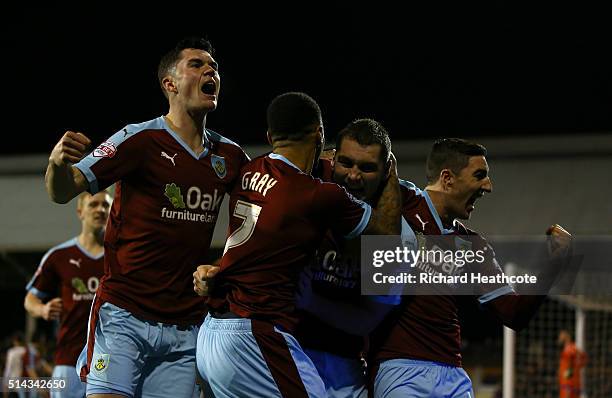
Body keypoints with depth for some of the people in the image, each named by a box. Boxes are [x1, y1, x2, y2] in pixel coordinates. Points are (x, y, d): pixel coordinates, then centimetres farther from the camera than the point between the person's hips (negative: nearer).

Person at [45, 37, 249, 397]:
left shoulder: (229, 155, 9)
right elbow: (63, 192, -11)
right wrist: (58, 164, -34)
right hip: (124, 317, -5)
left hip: (185, 327, 5)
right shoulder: (141, 139, -7)